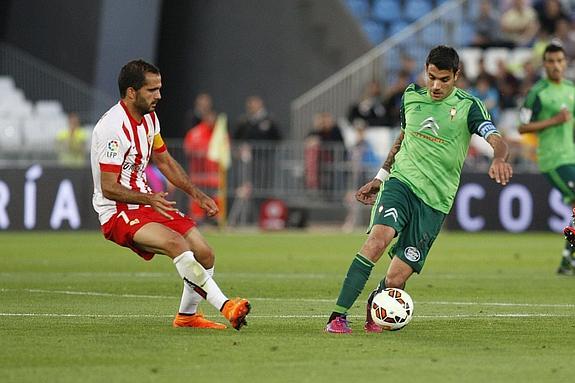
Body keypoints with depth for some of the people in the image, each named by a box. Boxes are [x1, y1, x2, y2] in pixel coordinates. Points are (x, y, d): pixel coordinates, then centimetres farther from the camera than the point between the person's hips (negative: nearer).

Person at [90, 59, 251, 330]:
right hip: (117, 213, -9)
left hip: (147, 202, 9)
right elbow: (108, 188, -22)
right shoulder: (113, 127, -21)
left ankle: (187, 315, 19)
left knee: (204, 254, -1)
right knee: (176, 242, -32)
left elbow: (164, 160, 23)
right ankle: (225, 306, -36)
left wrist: (197, 194, 14)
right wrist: (149, 199, -36)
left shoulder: (149, 117, 8)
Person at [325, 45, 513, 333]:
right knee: (378, 238, -30)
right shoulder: (411, 96, 9)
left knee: (395, 280, -7)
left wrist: (499, 158, -41)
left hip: (434, 201, -2)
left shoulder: (467, 106, -3)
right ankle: (338, 316, -28)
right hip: (401, 182, 2)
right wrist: (379, 177, 27)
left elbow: (496, 140, -18)